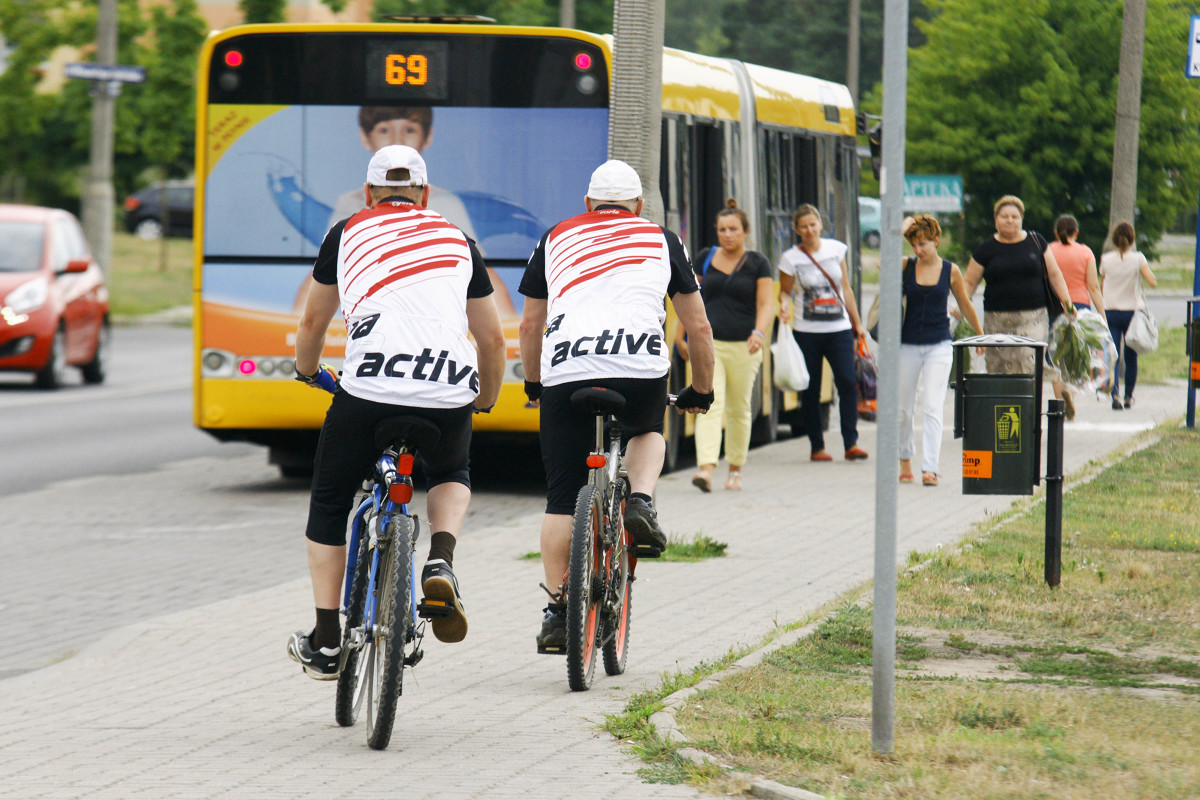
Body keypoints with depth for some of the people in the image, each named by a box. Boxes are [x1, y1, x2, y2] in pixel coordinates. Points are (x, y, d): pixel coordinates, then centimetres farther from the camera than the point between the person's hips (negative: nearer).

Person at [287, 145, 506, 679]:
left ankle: (325, 645, 20)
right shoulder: (456, 240, 24)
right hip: (449, 394, 2)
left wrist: (307, 371, 51)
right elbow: (492, 340, 28)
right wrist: (487, 399, 46)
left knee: (329, 505, 20)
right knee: (451, 476, 33)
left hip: (369, 389, -2)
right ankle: (440, 561, 3)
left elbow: (312, 323, 31)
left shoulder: (349, 234, 20)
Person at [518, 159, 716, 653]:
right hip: (641, 371, 0)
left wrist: (533, 385, 46)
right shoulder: (662, 241, 24)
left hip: (565, 373, 0)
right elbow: (699, 328, 26)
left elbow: (530, 325, 32)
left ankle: (557, 612, 5)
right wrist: (701, 392, 39)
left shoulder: (556, 240, 26)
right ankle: (641, 503, 5)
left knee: (562, 500, 9)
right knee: (647, 432, 33)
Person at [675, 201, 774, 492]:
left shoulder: (757, 263, 3)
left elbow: (765, 305, -2)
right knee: (709, 405, -15)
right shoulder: (705, 259, 9)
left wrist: (759, 332, -20)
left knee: (738, 409, 8)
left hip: (743, 347, 0)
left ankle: (735, 469, 22)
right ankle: (706, 467, -26)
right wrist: (680, 336, 16)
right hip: (708, 343, 0)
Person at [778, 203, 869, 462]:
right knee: (810, 390, 1)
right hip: (807, 331, -1)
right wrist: (784, 306, -17)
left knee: (848, 383, -12)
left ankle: (851, 443, -9)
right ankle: (817, 447, 10)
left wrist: (857, 323, 15)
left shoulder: (836, 249, 7)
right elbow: (785, 291, 7)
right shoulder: (791, 258, 0)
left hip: (839, 328, 1)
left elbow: (846, 289, 14)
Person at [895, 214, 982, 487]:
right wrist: (900, 230, -16)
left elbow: (965, 305, 14)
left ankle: (930, 468, -16)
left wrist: (980, 335, 23)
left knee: (933, 408, -11)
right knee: (903, 408, 9)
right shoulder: (906, 266, 1)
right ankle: (905, 460, 30)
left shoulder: (950, 271, 1)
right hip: (908, 345, 1)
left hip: (939, 346, -1)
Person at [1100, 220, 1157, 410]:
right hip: (1131, 312, 0)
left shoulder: (1106, 259, -1)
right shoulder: (1137, 259, -6)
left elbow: (1101, 286, 8)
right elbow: (1153, 282, -12)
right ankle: (1128, 397, 24)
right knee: (1131, 358, 15)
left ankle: (1115, 394, -24)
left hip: (1110, 312, 0)